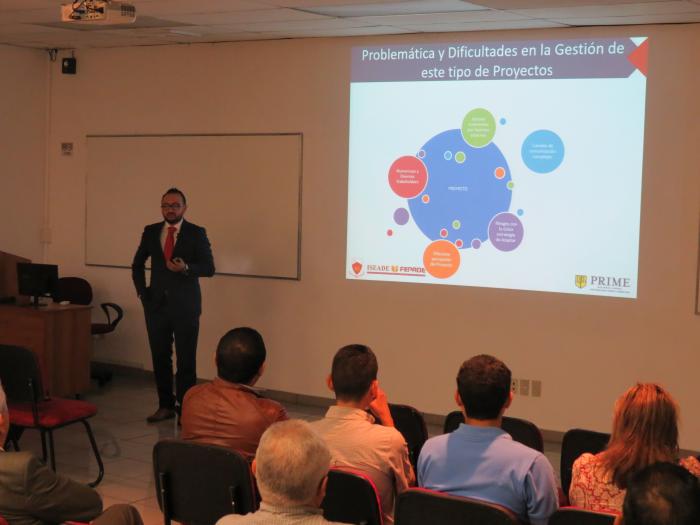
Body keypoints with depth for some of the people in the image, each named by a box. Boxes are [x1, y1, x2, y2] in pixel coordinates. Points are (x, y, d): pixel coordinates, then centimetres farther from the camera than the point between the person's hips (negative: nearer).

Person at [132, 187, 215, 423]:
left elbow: (209, 268, -6)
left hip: (185, 306, -3)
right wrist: (142, 292, 9)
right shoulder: (151, 232, 7)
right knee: (160, 357, 8)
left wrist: (186, 268, -23)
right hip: (156, 304, 4)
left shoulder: (196, 233, -3)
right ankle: (165, 405, 18)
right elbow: (137, 264, 18)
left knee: (186, 359, -1)